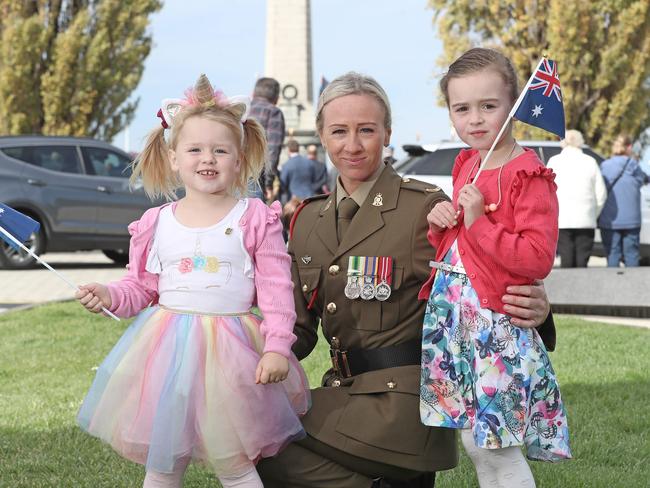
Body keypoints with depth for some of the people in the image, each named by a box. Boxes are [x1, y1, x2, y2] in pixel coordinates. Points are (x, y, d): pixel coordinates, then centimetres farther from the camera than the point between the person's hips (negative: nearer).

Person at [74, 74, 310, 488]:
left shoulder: (256, 219, -4)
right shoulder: (156, 224, 4)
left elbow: (276, 290, -7)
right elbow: (141, 288, 11)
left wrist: (277, 346, -16)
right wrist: (109, 295, -9)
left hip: (229, 354, -3)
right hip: (166, 349, 3)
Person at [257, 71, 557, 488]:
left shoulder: (426, 207, -9)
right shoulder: (308, 219, 10)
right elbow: (300, 330, 12)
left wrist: (533, 311, -31)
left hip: (401, 403, -7)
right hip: (342, 396, 7)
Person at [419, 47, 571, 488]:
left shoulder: (529, 176, -13)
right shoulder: (467, 165, 12)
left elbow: (538, 260, -22)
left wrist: (479, 222, -22)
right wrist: (441, 225, 2)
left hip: (496, 322, -8)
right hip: (455, 317, 8)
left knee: (493, 445, -4)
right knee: (474, 441, 13)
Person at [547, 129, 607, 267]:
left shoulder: (554, 161, 2)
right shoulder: (590, 162, 6)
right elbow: (601, 194, 4)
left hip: (562, 220, -1)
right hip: (586, 221, 1)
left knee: (567, 262, -2)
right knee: (582, 262, 2)